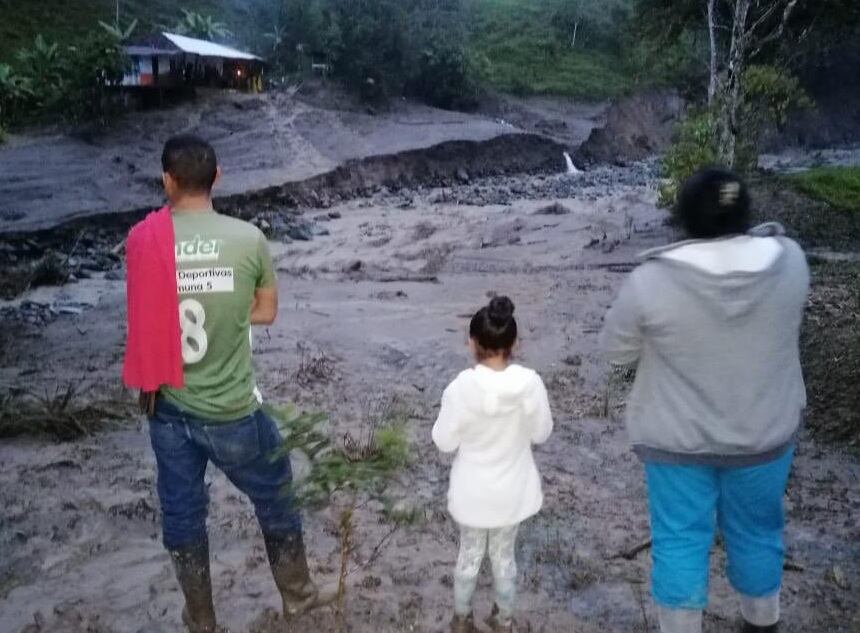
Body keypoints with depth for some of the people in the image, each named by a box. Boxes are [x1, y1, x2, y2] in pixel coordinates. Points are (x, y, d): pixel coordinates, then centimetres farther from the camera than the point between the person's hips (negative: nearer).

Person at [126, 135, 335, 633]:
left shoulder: (143, 240, -10)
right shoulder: (248, 238, -15)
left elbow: (146, 316, 5)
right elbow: (267, 311, -1)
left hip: (168, 408, 3)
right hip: (231, 410, -2)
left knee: (181, 514, 20)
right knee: (275, 498, 21)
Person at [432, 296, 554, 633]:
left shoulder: (461, 388, -25)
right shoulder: (531, 384, -20)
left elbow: (444, 441, -13)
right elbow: (541, 433, -5)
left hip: (473, 491, -1)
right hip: (512, 489, 2)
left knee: (469, 554, 22)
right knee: (504, 555, 24)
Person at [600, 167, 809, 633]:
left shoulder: (651, 282, -22)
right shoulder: (789, 261, -13)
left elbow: (617, 351, -7)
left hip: (678, 437, -3)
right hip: (764, 431, 3)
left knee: (680, 538, 13)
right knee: (756, 530, 23)